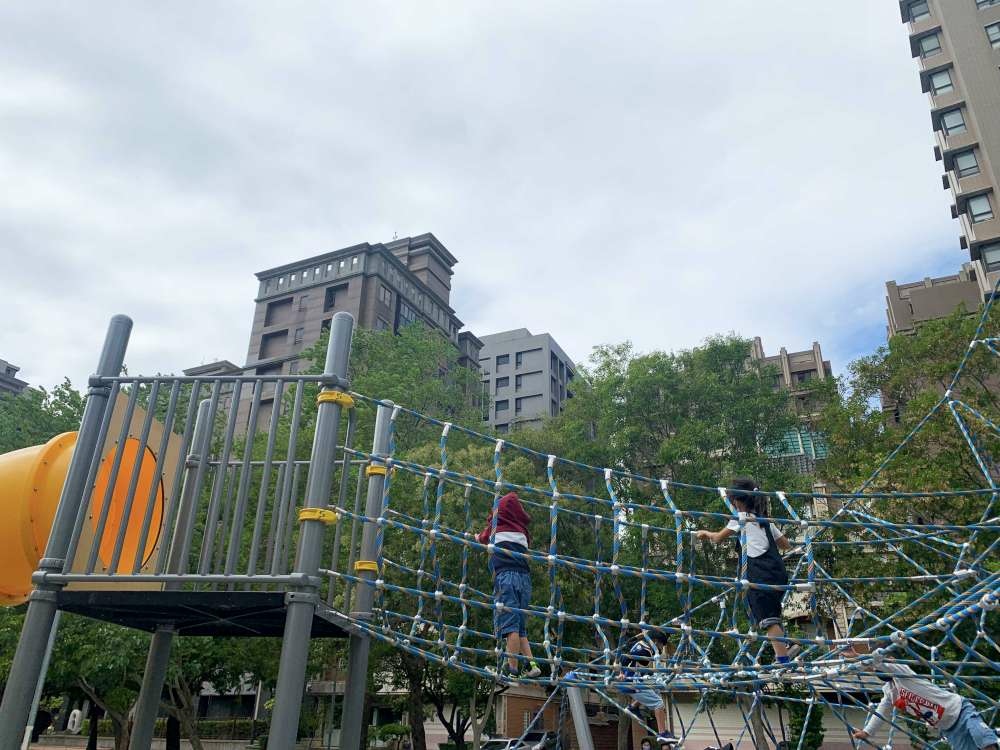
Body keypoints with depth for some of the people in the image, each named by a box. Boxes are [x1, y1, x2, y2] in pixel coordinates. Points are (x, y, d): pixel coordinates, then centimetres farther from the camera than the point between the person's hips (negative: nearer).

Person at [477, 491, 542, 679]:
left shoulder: (497, 525, 7)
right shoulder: (522, 531, 16)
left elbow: (483, 538, 26)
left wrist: (478, 538, 51)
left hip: (506, 575, -5)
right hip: (524, 577, 5)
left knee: (510, 625, -9)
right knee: (521, 627, 13)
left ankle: (513, 669, -13)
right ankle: (531, 664, 3)